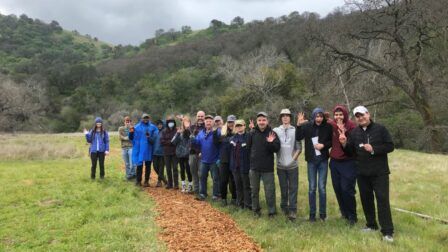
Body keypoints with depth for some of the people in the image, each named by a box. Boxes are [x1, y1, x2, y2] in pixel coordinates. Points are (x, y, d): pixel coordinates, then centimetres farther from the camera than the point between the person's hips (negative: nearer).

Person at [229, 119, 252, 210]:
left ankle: (248, 204, 15)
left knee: (246, 186, 5)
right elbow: (230, 152, 11)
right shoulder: (232, 138, 7)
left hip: (245, 166, -5)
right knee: (238, 185, 15)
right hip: (235, 166, 5)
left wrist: (251, 164, -17)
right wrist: (230, 164, 7)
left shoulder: (248, 137, -10)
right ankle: (240, 202, 27)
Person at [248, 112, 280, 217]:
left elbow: (277, 148, -11)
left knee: (270, 191, 3)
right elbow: (248, 146, 8)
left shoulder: (272, 133, -7)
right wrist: (252, 157, 0)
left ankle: (272, 211, 18)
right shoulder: (252, 133, -2)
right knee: (254, 190, 14)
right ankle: (256, 209, 30)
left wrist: (271, 142, -28)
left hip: (267, 167, -2)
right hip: (254, 166, 3)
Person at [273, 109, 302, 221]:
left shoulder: (295, 130, 0)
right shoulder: (276, 130, 3)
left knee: (293, 188, 0)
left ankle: (292, 210, 5)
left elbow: (299, 148, -1)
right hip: (280, 165, 1)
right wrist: (276, 153, -6)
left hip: (293, 165, -1)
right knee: (283, 188, 11)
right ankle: (284, 207, 24)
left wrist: (293, 158, -6)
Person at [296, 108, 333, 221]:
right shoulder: (306, 126, -6)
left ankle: (323, 213, 18)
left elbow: (332, 142, 4)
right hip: (311, 161, 0)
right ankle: (312, 213, 16)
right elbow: (298, 138, -19)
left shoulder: (328, 127, -4)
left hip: (323, 160, 0)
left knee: (322, 187, 4)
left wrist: (323, 145, -14)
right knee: (312, 187, 6)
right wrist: (299, 125, -30)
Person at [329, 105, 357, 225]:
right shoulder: (331, 124, 0)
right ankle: (344, 212, 30)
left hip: (348, 162, -4)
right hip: (334, 161, 5)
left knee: (347, 189, -5)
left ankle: (352, 216, 14)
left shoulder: (351, 125, -11)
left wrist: (344, 132, -28)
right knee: (337, 188, 11)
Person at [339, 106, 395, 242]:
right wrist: (344, 144, -13)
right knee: (366, 199, 12)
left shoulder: (380, 129, -5)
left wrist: (374, 149, -20)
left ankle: (387, 231, -1)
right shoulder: (354, 132, 6)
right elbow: (351, 152, 7)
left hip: (379, 172, -4)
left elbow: (390, 146, -7)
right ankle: (371, 224, 28)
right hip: (362, 173, 4)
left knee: (382, 199, -6)